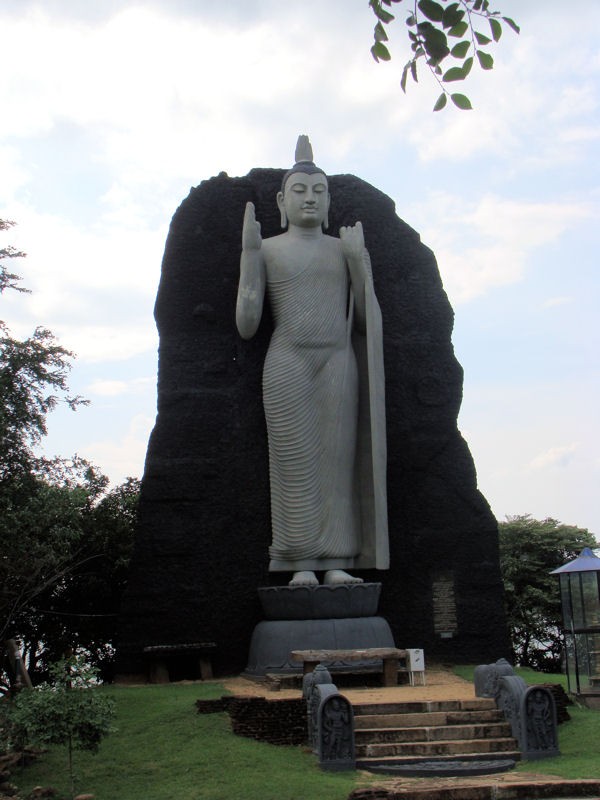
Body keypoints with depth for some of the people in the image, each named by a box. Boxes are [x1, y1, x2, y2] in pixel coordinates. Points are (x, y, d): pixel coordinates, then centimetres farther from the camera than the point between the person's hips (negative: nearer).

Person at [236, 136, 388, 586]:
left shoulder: (344, 249, 15)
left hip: (339, 362, 2)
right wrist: (249, 250, -5)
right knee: (296, 461, -6)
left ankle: (337, 564, -1)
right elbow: (246, 325, -2)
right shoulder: (266, 249, 8)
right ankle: (302, 565, -3)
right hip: (287, 362, -2)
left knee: (338, 457, -3)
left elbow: (365, 323, 11)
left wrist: (359, 261, 1)